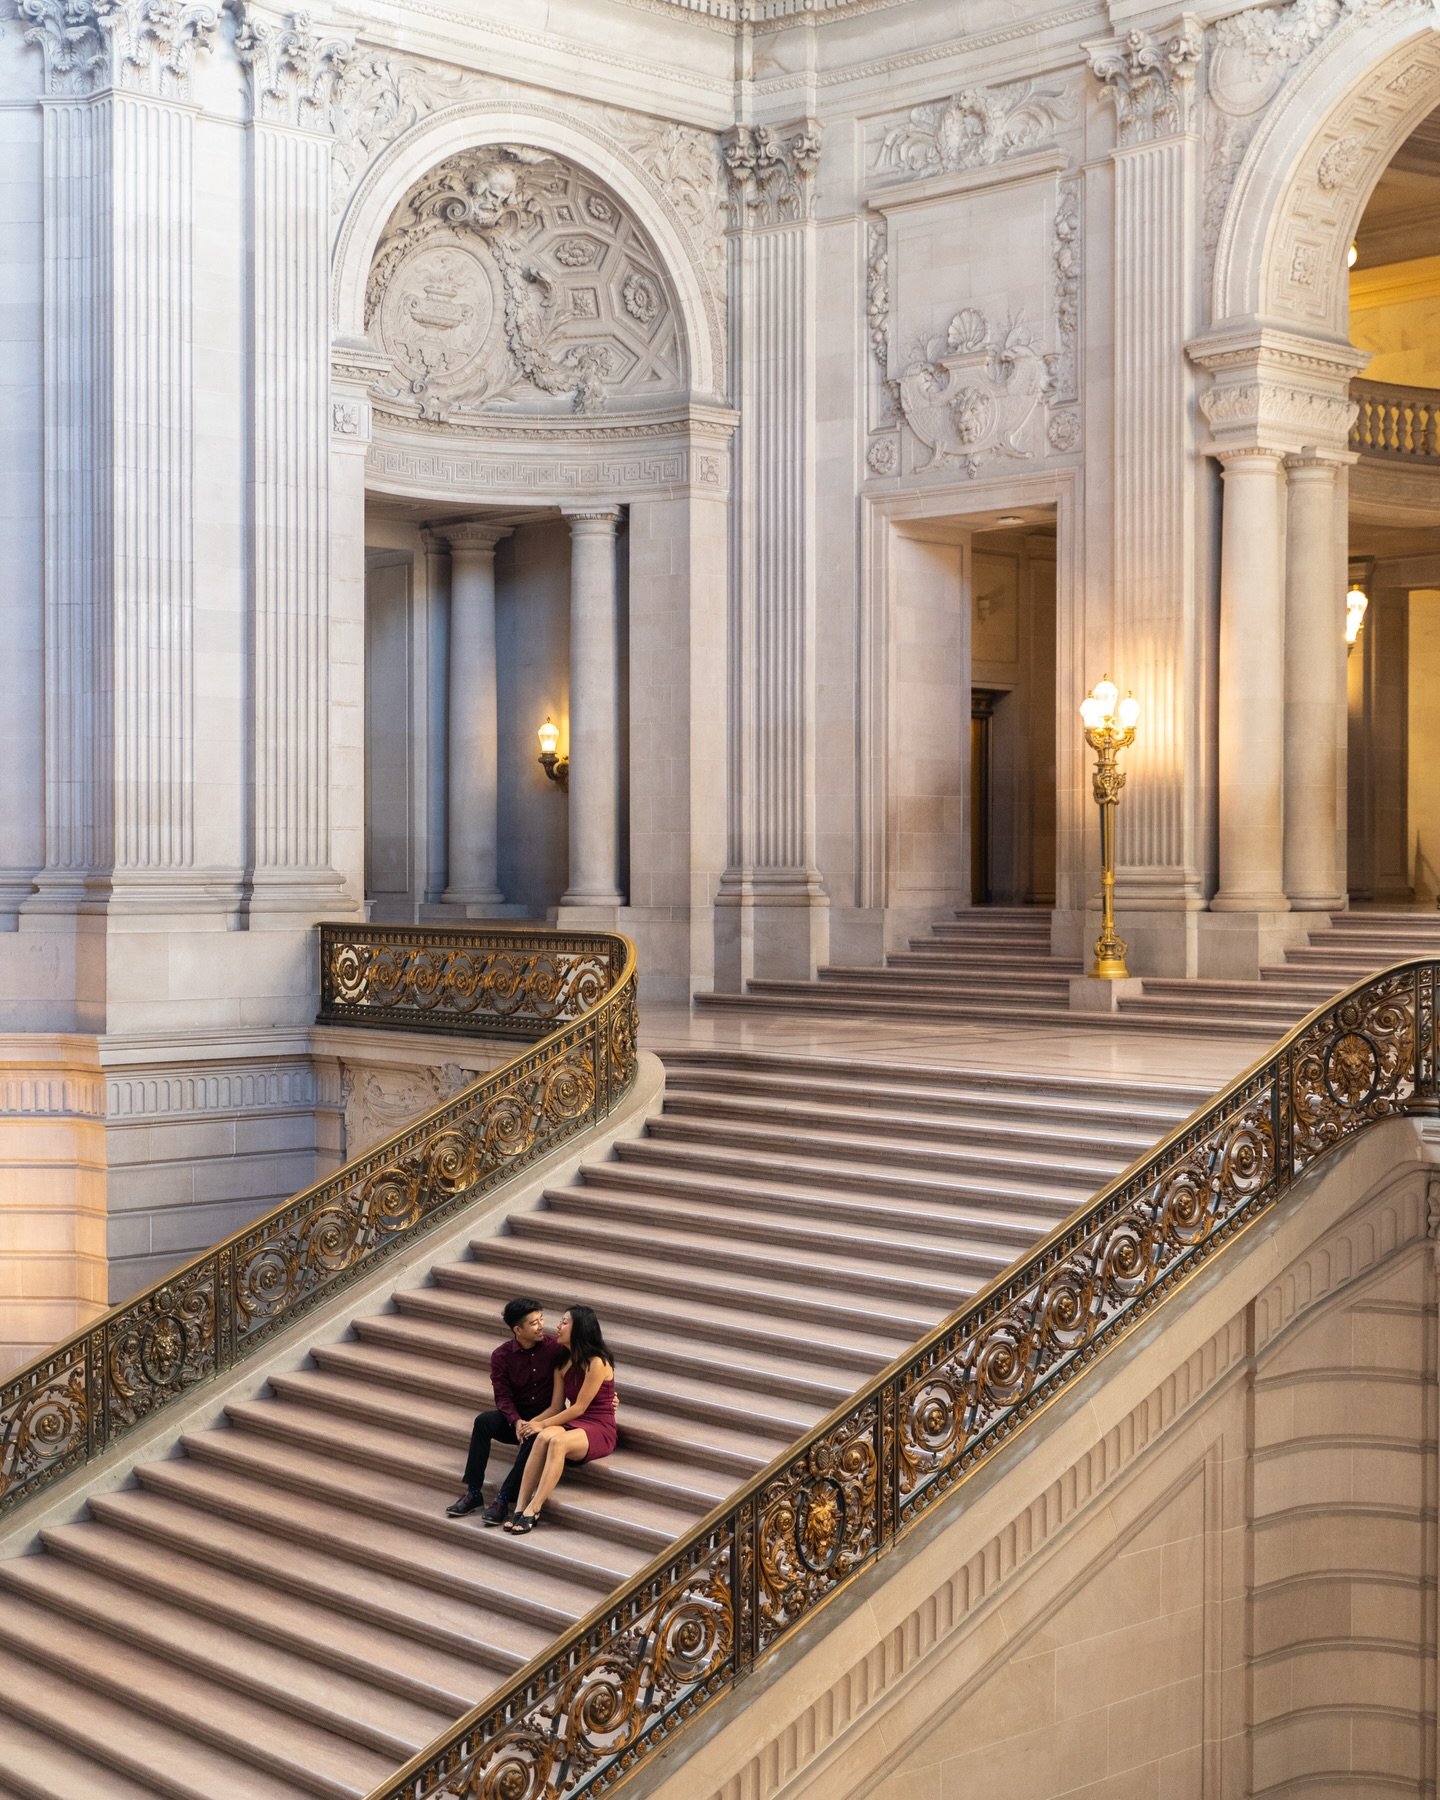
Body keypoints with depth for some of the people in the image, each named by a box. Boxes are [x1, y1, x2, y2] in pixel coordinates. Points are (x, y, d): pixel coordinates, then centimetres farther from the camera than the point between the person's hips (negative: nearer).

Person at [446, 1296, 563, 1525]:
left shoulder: (555, 1348, -8)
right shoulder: (501, 1355, -4)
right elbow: (503, 1397, -7)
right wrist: (516, 1421, -25)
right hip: (515, 1417, 2)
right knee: (483, 1421, -27)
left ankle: (504, 1499, -35)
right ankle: (473, 1492, -24)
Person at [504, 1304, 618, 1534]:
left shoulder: (597, 1363, -12)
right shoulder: (563, 1363, 12)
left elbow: (579, 1407, -14)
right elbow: (555, 1407, 7)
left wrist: (543, 1424, -12)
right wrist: (531, 1423, -10)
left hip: (599, 1431, -6)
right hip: (573, 1424, 6)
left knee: (557, 1441, -36)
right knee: (543, 1437, -30)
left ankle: (533, 1510, -38)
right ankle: (520, 1507, -37)